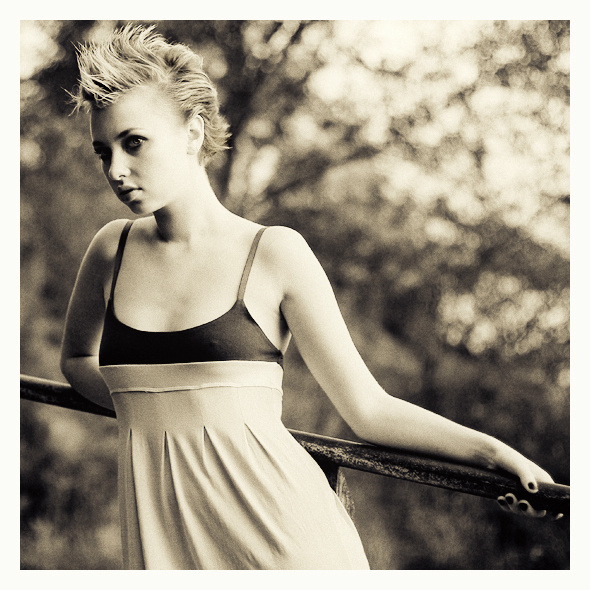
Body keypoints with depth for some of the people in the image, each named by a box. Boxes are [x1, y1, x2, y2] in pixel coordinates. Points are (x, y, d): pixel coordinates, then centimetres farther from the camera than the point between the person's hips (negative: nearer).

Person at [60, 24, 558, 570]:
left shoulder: (273, 253, -4)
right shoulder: (112, 250, 6)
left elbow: (368, 409, -2)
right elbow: (77, 358, 26)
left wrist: (495, 453, -12)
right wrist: (145, 405, 9)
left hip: (281, 529, -3)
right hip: (163, 537, 3)